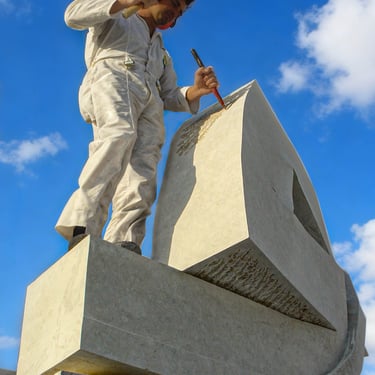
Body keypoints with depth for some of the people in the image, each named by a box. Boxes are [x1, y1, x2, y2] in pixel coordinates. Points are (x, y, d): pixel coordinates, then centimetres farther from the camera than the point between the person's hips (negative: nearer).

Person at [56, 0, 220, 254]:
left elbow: (169, 97, 27)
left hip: (149, 103, 6)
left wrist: (195, 92, 4)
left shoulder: (161, 53, 41)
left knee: (142, 178, -22)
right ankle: (82, 226, -52)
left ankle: (123, 247, -39)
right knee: (120, 134, -39)